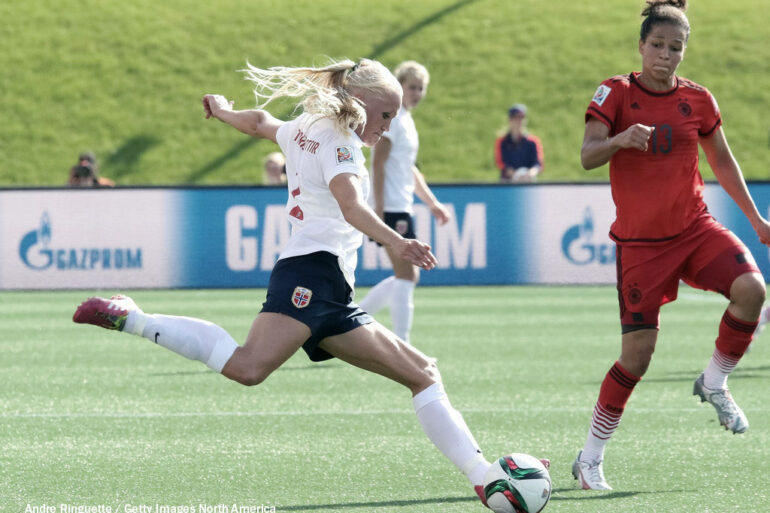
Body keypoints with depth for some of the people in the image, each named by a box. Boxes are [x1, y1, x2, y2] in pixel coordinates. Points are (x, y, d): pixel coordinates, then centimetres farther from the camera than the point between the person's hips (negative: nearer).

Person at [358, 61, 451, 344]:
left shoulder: (406, 119, 18)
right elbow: (378, 164, -18)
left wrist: (432, 203, 26)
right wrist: (379, 209, -23)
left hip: (402, 208, 10)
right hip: (391, 209, -10)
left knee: (409, 276, 13)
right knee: (406, 277, -9)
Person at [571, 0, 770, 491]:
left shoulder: (697, 99, 5)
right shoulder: (617, 93, -4)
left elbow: (723, 161, 17)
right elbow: (587, 156, -15)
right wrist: (619, 140, -36)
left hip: (695, 228, 3)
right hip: (640, 239, -3)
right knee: (637, 352, -7)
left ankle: (714, 382, 0)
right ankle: (590, 458, 10)